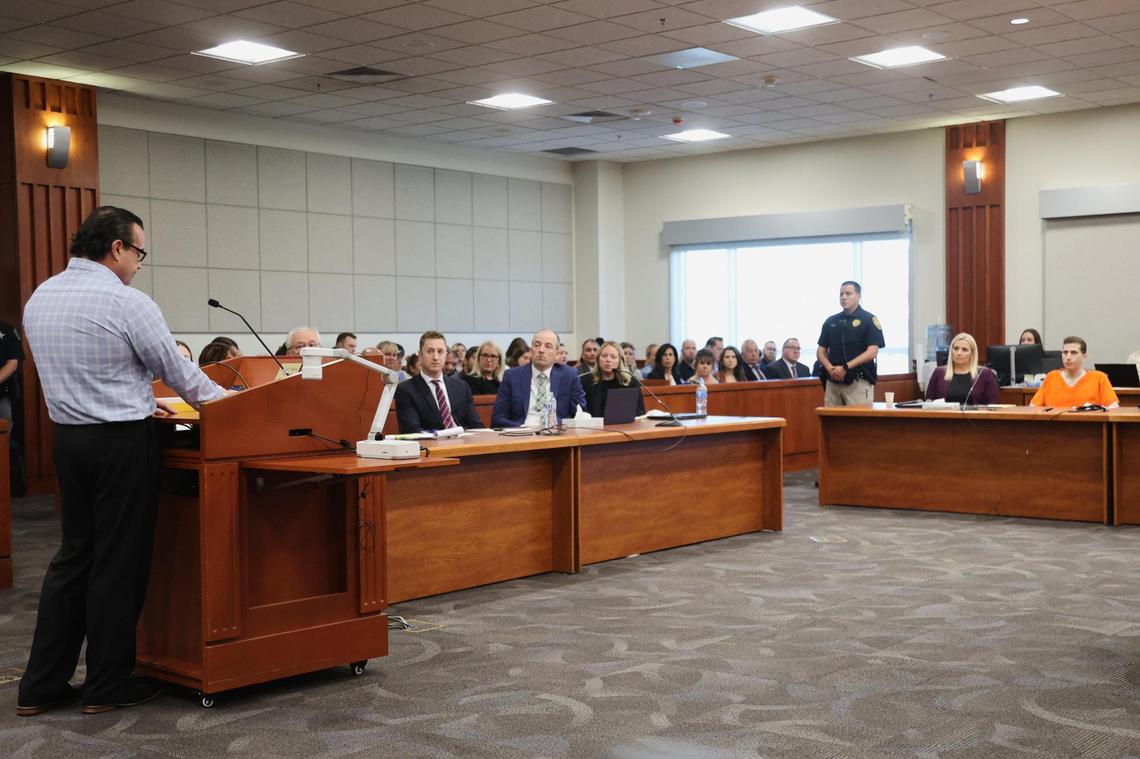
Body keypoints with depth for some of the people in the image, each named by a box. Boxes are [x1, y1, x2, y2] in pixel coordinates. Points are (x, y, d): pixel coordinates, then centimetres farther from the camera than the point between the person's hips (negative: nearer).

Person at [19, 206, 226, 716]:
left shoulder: (39, 298, 9)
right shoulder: (126, 302, -15)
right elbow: (176, 369, -7)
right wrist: (223, 401, 10)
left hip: (68, 438, 7)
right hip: (121, 443, -7)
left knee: (73, 556, 14)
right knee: (118, 563, 3)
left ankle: (41, 686, 16)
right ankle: (106, 686, 11)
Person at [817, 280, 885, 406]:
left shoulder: (869, 320, 0)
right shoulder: (831, 321, 15)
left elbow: (872, 352, -9)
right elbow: (821, 350, 15)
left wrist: (845, 368, -16)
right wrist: (830, 368, -6)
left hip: (858, 382, -5)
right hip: (833, 381, 5)